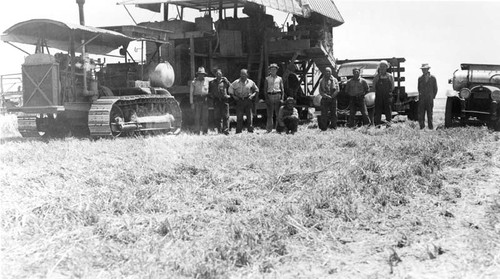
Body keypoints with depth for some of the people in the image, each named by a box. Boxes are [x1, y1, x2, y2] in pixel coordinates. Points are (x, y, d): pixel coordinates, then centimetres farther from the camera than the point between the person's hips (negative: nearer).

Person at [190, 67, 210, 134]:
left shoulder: (207, 80, 10)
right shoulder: (194, 82, 5)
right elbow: (191, 93, 5)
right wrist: (191, 103, 0)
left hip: (205, 100, 2)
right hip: (197, 100, -1)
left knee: (205, 117, 0)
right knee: (197, 117, -5)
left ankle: (205, 131, 4)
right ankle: (196, 131, -3)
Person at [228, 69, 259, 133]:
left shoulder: (250, 82, 6)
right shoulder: (236, 82, 5)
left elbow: (256, 89, 16)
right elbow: (230, 89, 12)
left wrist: (253, 95, 0)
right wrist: (233, 96, 1)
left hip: (248, 100, 0)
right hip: (239, 101, 0)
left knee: (250, 116, -3)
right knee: (239, 117, -4)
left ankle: (250, 130, 2)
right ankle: (238, 132, 0)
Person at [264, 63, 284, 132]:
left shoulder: (279, 79, 12)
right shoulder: (267, 79, 11)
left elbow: (282, 89, 11)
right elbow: (265, 89, 9)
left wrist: (282, 98, 0)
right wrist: (266, 98, -2)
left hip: (277, 95, 0)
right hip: (270, 96, 0)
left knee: (278, 113, -1)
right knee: (269, 114, -2)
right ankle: (269, 128, 0)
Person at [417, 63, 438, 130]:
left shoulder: (432, 78, 3)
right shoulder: (420, 78, 7)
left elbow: (435, 88, 10)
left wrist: (433, 96, 7)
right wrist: (420, 95, 12)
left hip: (430, 99, -1)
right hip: (422, 99, 1)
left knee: (430, 113, 3)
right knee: (421, 113, -5)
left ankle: (430, 126, 9)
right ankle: (422, 126, 1)